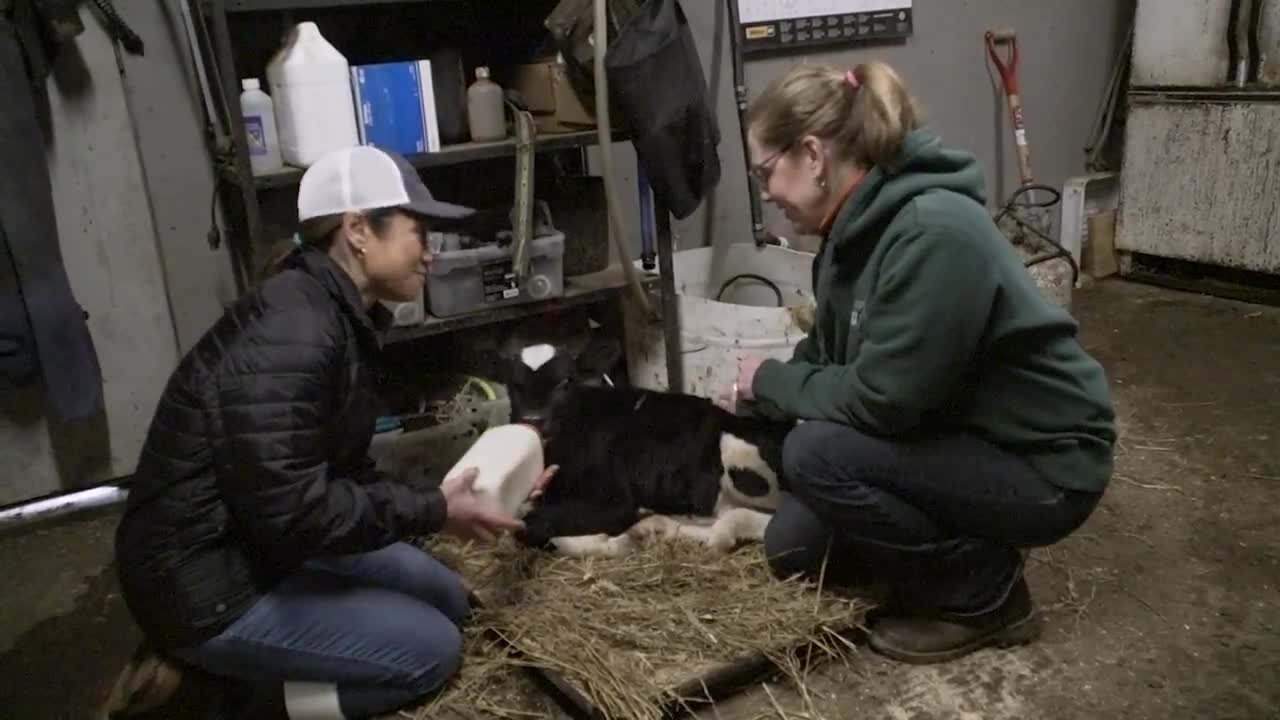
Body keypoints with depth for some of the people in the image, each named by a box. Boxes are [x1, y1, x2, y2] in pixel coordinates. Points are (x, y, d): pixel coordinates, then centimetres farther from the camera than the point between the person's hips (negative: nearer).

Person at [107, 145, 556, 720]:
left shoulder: (342, 320, 4)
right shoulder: (287, 337, -28)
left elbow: (344, 474, 7)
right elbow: (293, 511, -30)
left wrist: (443, 498, -2)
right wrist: (432, 511, -20)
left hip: (265, 541, 10)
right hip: (209, 587, -10)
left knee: (445, 598, 14)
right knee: (432, 648, -6)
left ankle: (228, 666, 13)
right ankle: (217, 672, 2)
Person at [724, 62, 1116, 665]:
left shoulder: (933, 232, -30)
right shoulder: (859, 226, -2)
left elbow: (880, 397, -29)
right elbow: (829, 359, 10)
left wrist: (770, 381, -15)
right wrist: (751, 400, 5)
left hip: (1043, 464, -8)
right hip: (963, 438, 8)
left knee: (815, 454, -25)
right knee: (792, 547, 2)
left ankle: (985, 593, -5)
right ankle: (966, 551, 19)